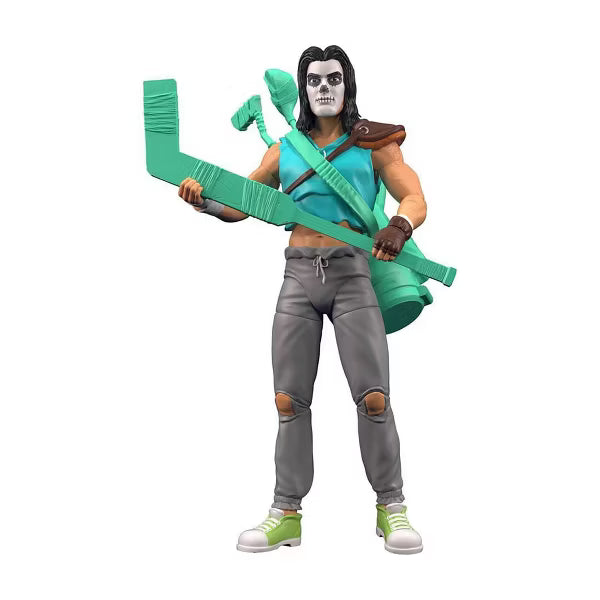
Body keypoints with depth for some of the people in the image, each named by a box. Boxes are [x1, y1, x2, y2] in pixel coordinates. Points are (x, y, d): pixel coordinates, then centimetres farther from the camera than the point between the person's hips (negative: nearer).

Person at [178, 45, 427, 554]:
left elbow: (415, 199, -1)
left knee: (374, 398, -10)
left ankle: (391, 507, 9)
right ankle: (286, 514, 12)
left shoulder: (373, 142, 8)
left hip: (353, 273, -3)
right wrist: (203, 200, -3)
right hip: (298, 275, 3)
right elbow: (240, 204, 18)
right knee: (289, 400, 1)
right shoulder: (285, 149, 16)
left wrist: (399, 226, -24)